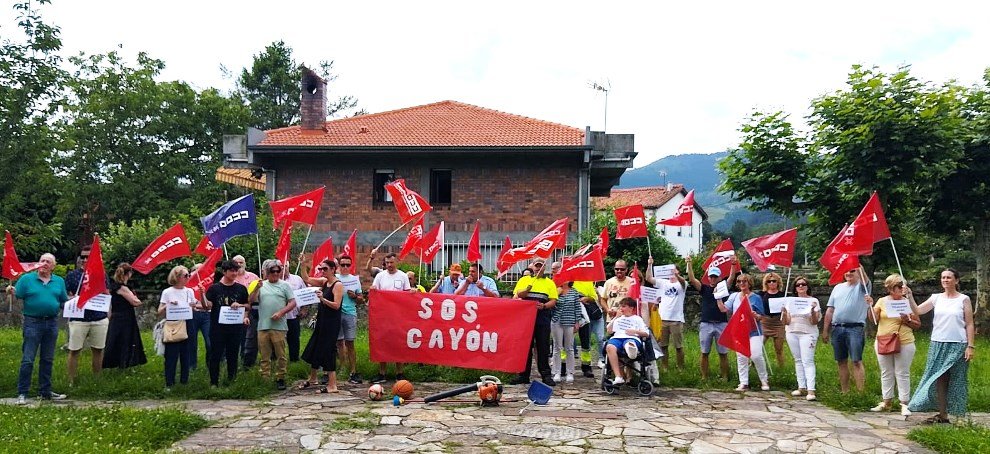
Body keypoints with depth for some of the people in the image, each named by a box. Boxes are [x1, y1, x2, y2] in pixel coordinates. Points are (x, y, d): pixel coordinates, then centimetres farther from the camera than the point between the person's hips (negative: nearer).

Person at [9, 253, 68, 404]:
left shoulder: (59, 281, 10)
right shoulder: (26, 278, 0)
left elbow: (64, 301, 11)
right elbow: (17, 297, -4)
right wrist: (11, 292, -24)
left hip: (52, 323, 4)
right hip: (33, 322, -4)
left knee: (47, 359, 11)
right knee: (27, 359, -4)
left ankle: (46, 391, 20)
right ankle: (22, 393, 4)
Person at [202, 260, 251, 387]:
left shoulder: (241, 289, 7)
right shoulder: (214, 288, 0)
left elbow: (248, 305, 12)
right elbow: (208, 306, -6)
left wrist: (240, 305, -8)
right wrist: (203, 294, -22)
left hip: (235, 327, 2)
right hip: (217, 327, -2)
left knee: (232, 355, 9)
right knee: (215, 355, 2)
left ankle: (231, 381, 19)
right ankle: (214, 382, 10)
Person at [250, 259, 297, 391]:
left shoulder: (284, 285, 6)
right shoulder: (261, 285, 13)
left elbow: (293, 302, 2)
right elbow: (250, 300, 4)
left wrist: (281, 312, -11)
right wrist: (257, 288, -13)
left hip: (279, 326, -2)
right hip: (263, 326, 2)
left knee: (280, 355, -1)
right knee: (265, 357, 7)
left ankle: (280, 379, 8)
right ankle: (265, 380, 13)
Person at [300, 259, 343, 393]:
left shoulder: (338, 285, -13)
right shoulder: (324, 283, 11)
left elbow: (336, 305, -20)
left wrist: (323, 299, -32)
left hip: (332, 323, -9)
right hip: (322, 321, 9)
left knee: (328, 351, -7)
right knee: (314, 348, 17)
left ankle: (332, 385, -1)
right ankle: (312, 378, 35)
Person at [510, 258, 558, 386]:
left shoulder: (549, 283, 12)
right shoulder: (524, 280, 14)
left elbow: (553, 301, 4)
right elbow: (516, 296, 5)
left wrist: (544, 306, -15)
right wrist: (525, 291, -15)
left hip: (543, 317, -1)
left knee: (543, 347, -1)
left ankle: (546, 375, 3)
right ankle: (523, 375, 8)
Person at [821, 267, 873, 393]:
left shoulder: (862, 287, 5)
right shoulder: (838, 287, 18)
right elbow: (830, 310, 16)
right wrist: (825, 330, 12)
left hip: (855, 328, -5)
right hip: (837, 329, 5)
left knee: (856, 362, -10)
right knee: (842, 362, 8)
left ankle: (860, 393, -9)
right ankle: (844, 392, 15)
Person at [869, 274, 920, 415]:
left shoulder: (908, 302, 1)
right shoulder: (882, 301, 4)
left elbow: (918, 324, 4)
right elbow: (874, 319, -2)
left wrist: (907, 320, -15)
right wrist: (870, 305, -15)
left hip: (904, 343, -2)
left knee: (902, 374, 0)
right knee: (886, 373, 10)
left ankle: (904, 404, 6)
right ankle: (886, 402, 18)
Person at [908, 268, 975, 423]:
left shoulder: (964, 299, 1)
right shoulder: (936, 298, 7)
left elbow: (969, 325, 0)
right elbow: (918, 311, -1)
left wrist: (971, 346, -6)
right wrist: (909, 296, -14)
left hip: (957, 346, -3)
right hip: (938, 344, 3)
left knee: (955, 380, 2)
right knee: (939, 379, 2)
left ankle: (956, 415, 9)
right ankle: (942, 414, 7)